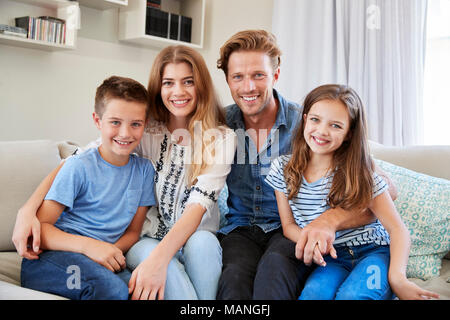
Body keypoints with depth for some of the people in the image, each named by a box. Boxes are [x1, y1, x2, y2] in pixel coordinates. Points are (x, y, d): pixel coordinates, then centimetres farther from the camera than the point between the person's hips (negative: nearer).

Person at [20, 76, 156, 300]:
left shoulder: (144, 170, 9)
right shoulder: (79, 167, -7)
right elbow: (40, 227, -10)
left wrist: (112, 252, -11)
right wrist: (87, 245, -26)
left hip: (103, 261, 4)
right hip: (52, 257, -4)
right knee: (112, 289, -34)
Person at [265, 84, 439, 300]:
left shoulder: (359, 174, -10)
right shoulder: (282, 169, -1)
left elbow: (397, 228, -10)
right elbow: (288, 224, 5)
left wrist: (397, 278, -25)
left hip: (372, 252, -1)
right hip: (331, 258, 2)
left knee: (351, 295, -33)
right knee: (313, 293, -32)